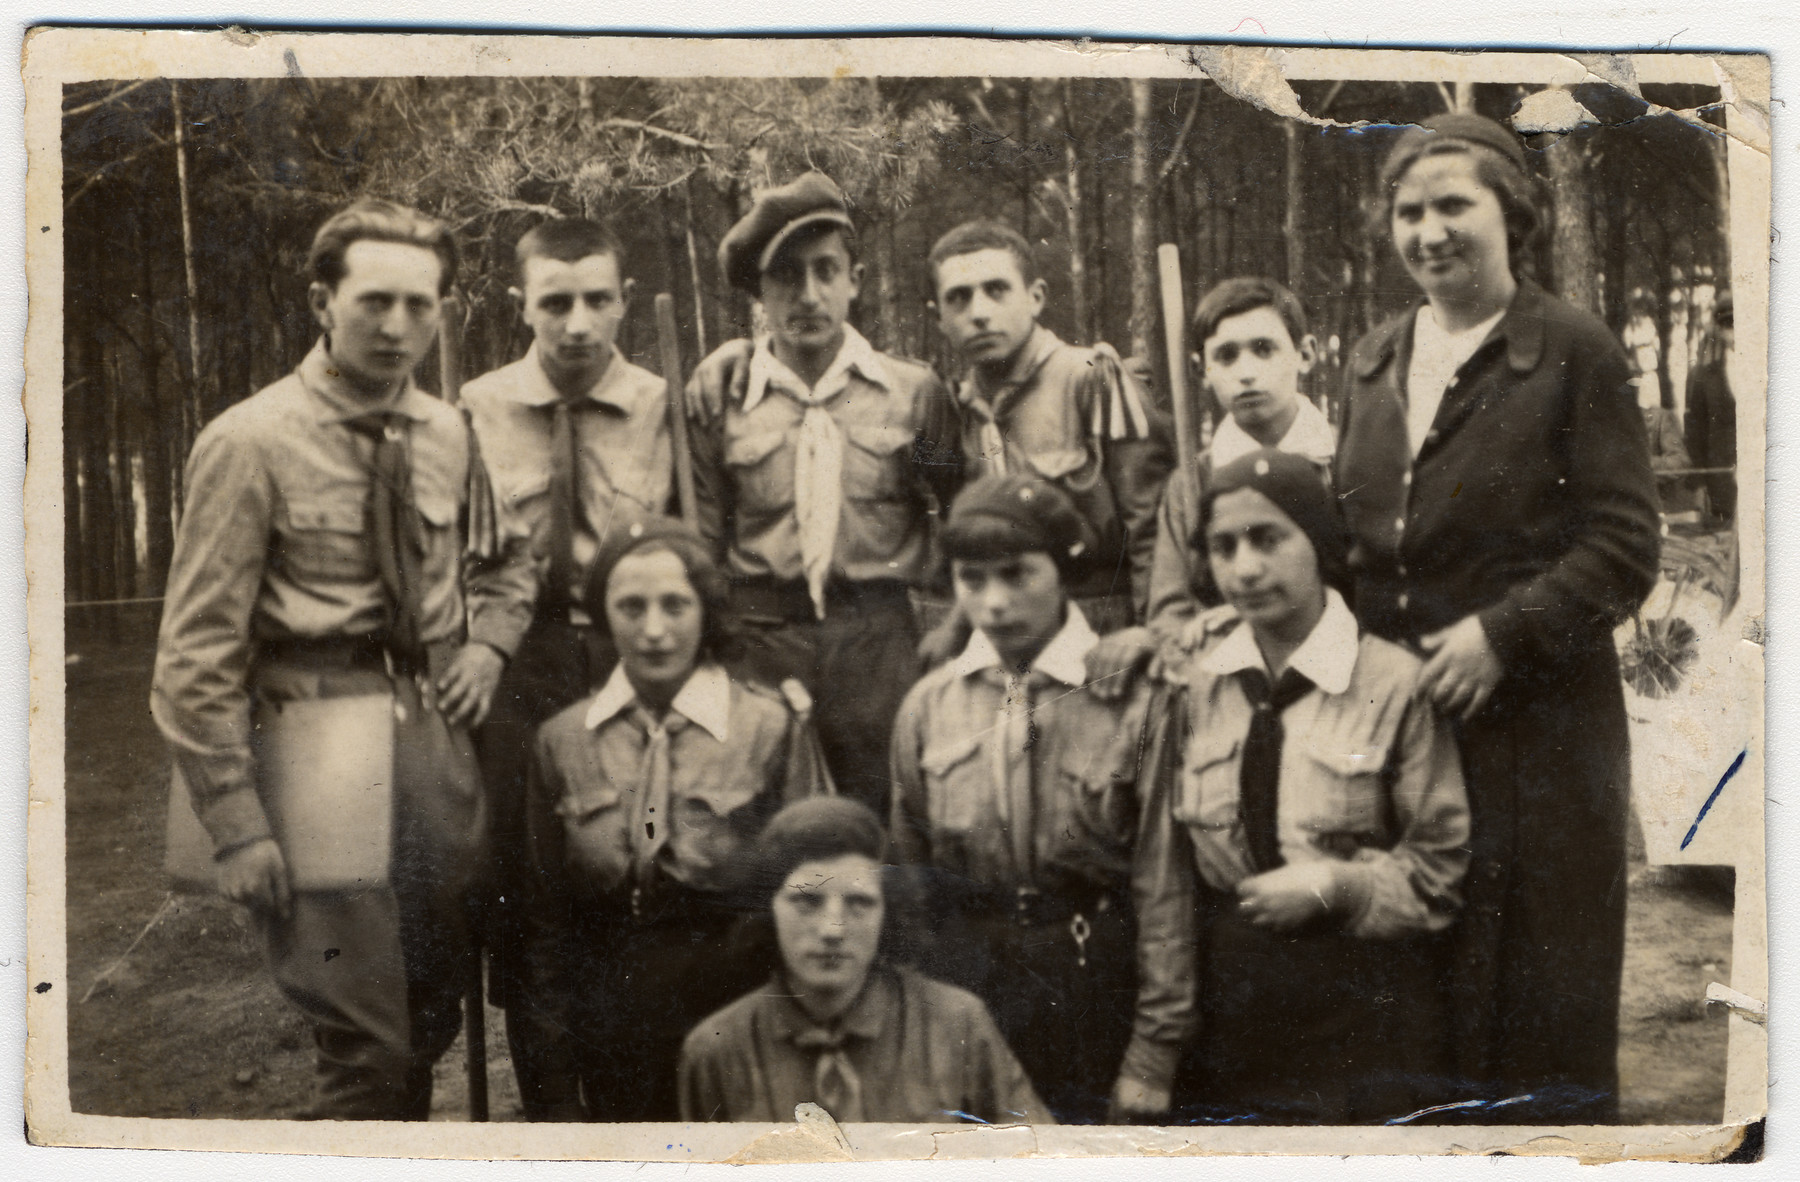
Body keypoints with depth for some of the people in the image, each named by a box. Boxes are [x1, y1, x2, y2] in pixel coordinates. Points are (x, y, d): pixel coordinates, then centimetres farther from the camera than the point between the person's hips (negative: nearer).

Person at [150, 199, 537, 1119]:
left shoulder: (448, 436, 8)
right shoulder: (251, 444, -8)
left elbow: (505, 563, 28)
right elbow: (195, 657, -8)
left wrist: (487, 643, 7)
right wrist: (236, 824, -12)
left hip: (436, 730, 6)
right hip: (320, 737, -6)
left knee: (433, 1020, 13)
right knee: (368, 1048, -8)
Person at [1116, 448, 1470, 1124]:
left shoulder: (1396, 682, -7)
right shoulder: (1191, 685, 2)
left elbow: (1443, 867, -2)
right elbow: (1162, 879, 2)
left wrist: (1334, 886, -17)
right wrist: (1154, 1052, 1)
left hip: (1364, 1014, -2)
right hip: (1227, 1012, 3)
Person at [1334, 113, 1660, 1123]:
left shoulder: (1575, 351, -4)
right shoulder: (1373, 363, 14)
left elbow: (1625, 548, -9)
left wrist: (1500, 632, -17)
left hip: (1536, 727, -5)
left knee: (1542, 999, 3)